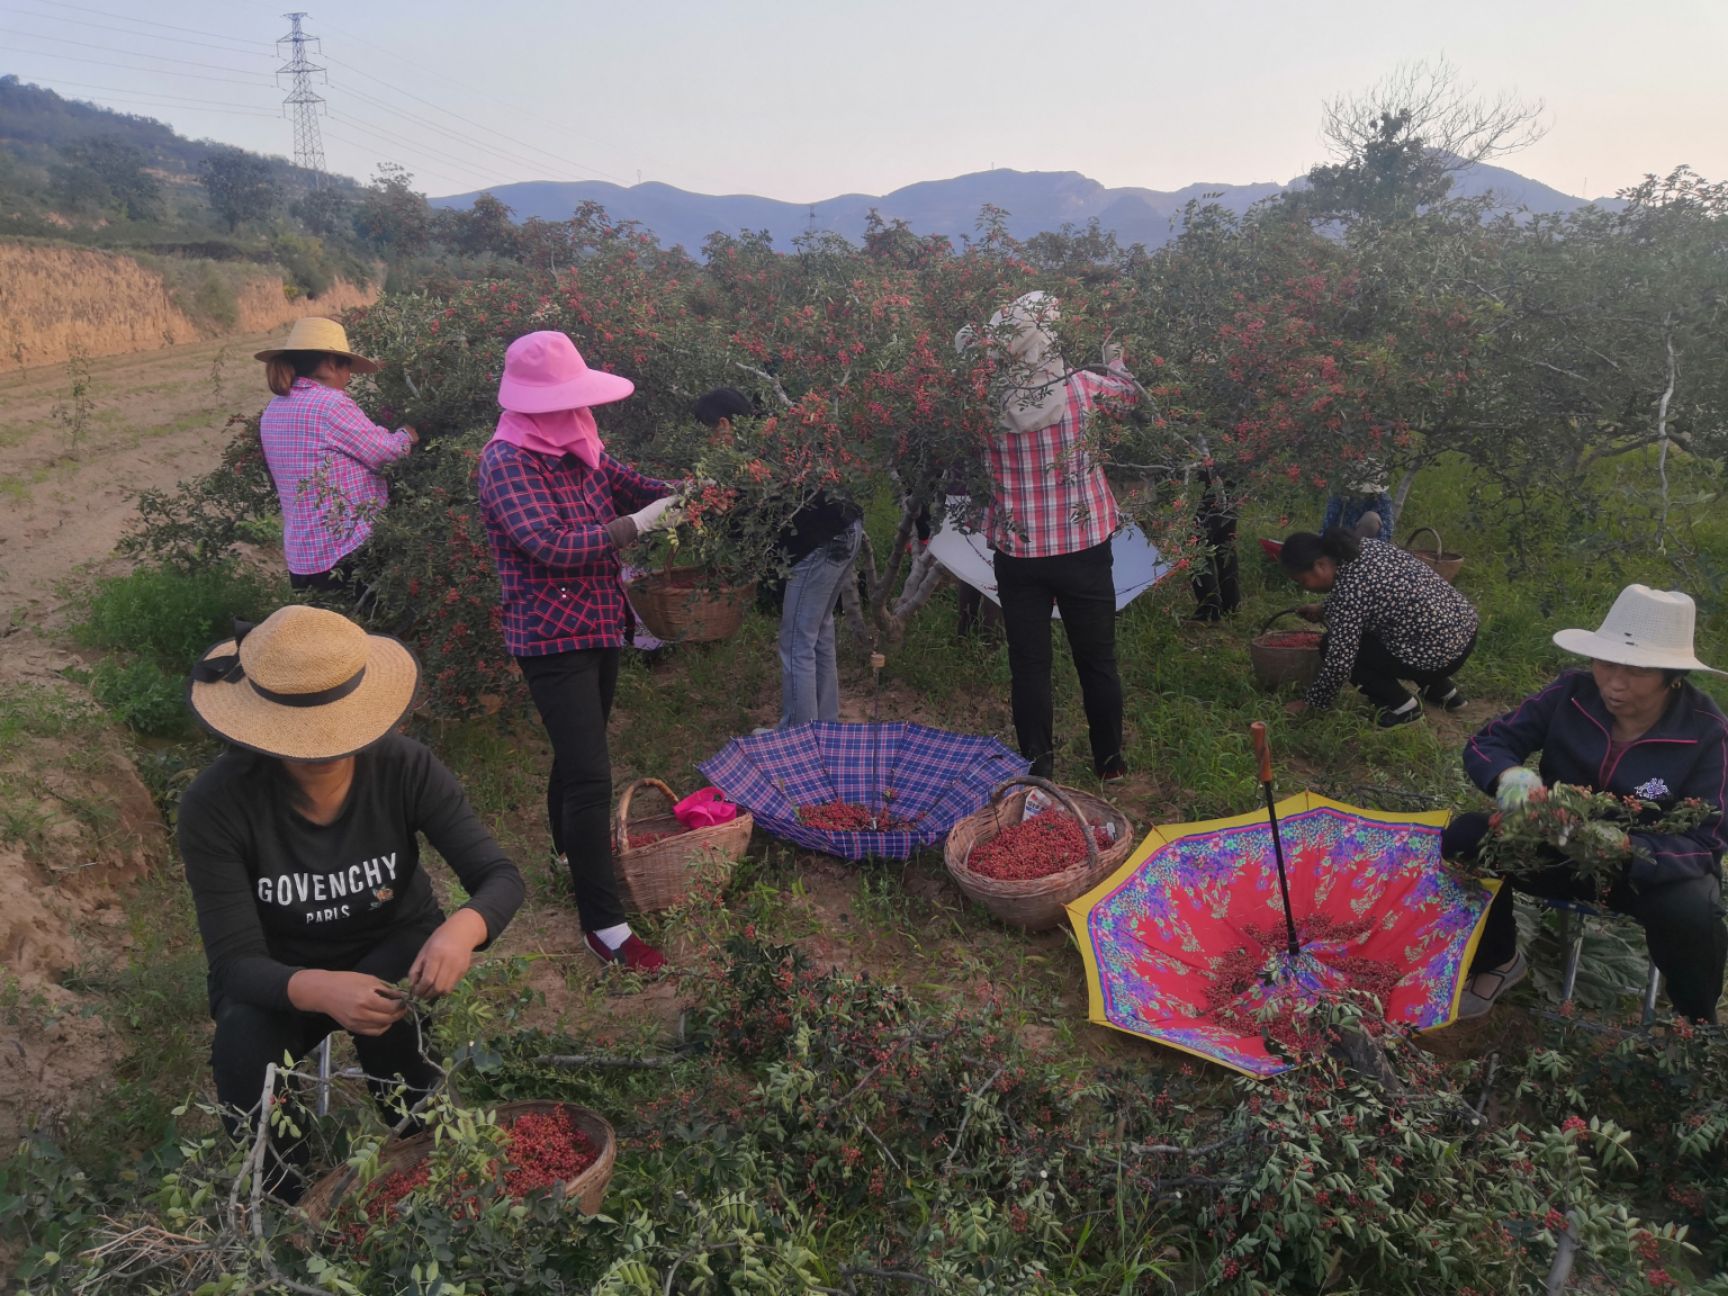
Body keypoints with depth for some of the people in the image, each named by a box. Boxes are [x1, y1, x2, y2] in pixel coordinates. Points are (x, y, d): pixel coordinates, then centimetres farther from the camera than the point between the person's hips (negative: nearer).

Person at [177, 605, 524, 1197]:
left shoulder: (405, 766, -23)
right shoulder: (217, 803, -25)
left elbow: (499, 875, -23)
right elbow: (236, 962, -25)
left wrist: (463, 928, -48)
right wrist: (319, 990, -47)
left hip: (393, 944, 0)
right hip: (281, 975, 0)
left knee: (390, 1011, -32)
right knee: (244, 1045, -30)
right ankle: (285, 1202, -1)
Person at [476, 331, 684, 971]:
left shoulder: (580, 449, 6)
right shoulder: (507, 461, -19)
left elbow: (628, 482, 16)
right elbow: (551, 545, -27)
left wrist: (678, 492, -6)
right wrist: (639, 523, -26)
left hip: (598, 627, 9)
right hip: (552, 638, -9)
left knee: (578, 755, 25)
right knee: (589, 775, -11)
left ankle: (572, 848, 48)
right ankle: (604, 926, -4)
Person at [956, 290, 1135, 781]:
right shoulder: (1084, 387, -11)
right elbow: (1132, 393, 9)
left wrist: (970, 351, 6)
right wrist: (1114, 360, 25)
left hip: (1017, 552, 0)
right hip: (1083, 547, 0)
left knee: (1028, 664, 10)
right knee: (1097, 660, 14)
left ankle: (1038, 768, 15)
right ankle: (1109, 761, 26)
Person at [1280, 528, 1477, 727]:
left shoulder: (1347, 591, -22)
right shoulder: (1366, 547, 3)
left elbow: (1339, 663, -19)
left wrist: (1309, 702, -5)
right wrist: (1324, 609, 19)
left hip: (1439, 655, -9)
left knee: (1332, 646, -3)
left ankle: (1401, 706, 3)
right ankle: (1442, 690, 29)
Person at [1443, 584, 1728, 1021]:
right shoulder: (1572, 693, -14)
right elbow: (1486, 743, -11)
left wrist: (1628, 849, -42)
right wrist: (1509, 774, -36)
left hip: (1651, 866, -2)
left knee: (1689, 909, -36)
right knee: (1465, 837, -23)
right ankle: (1498, 962, 6)